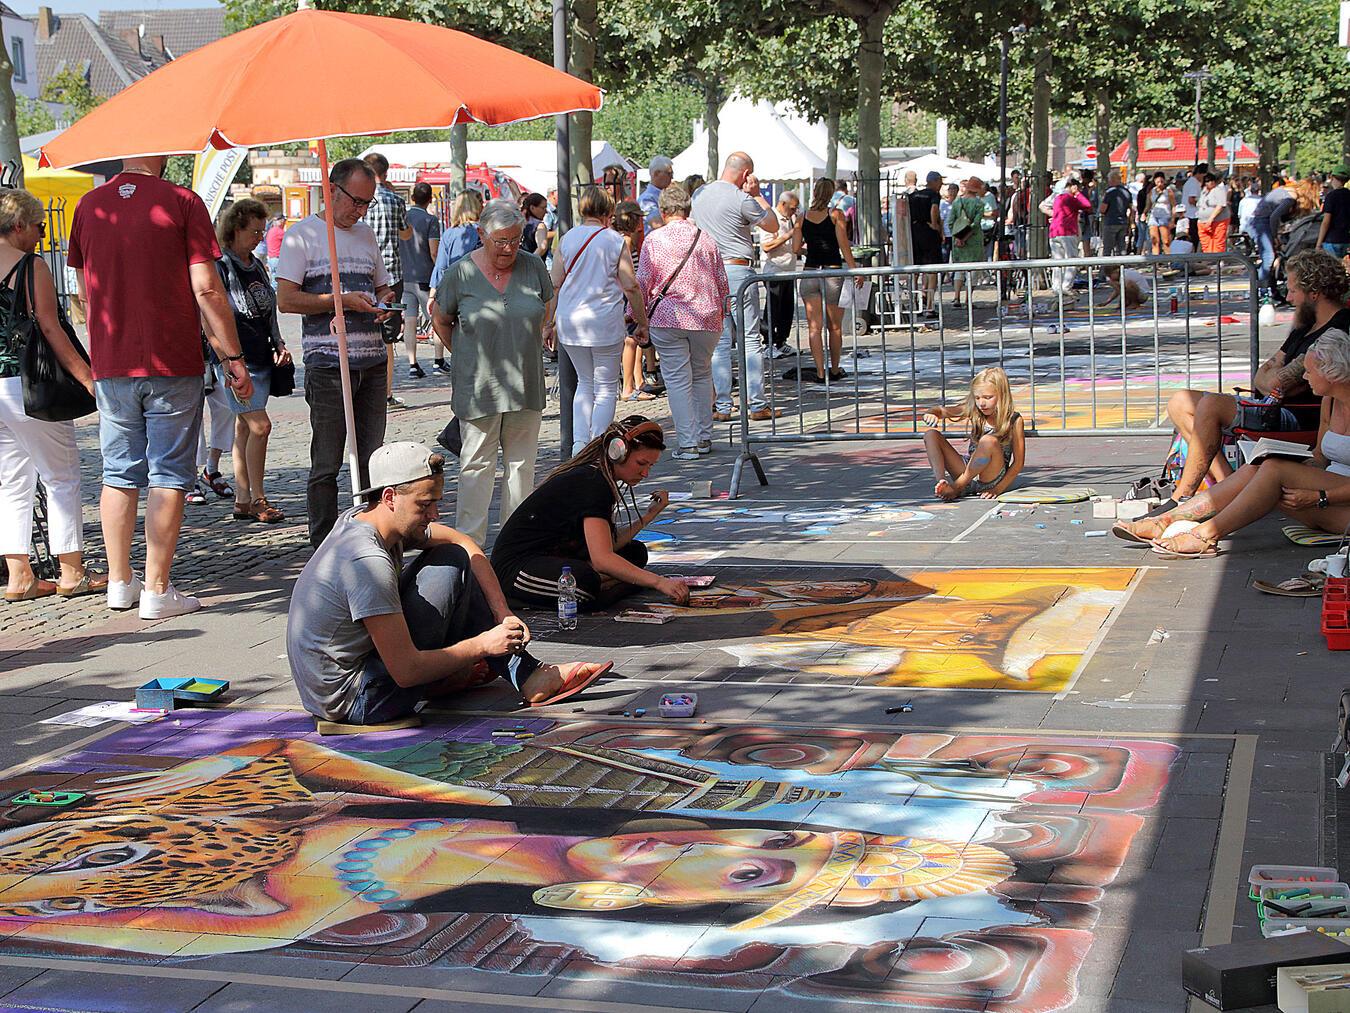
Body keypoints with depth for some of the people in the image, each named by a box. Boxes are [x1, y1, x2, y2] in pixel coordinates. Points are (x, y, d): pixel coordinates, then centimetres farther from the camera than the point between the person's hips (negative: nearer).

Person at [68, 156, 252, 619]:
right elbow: (206, 289, -13)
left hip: (110, 367, 4)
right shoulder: (182, 202, -9)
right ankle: (157, 590, 2)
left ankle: (119, 582, 21)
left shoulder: (88, 206, 4)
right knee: (168, 476, 2)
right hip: (172, 364, -4)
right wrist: (233, 358, -7)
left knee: (119, 474, 15)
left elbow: (86, 291, 13)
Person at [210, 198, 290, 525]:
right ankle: (258, 500, -3)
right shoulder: (219, 266, -10)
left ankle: (242, 501, 14)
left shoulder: (257, 266, 14)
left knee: (244, 429, 10)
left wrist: (278, 344, 9)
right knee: (260, 425, -12)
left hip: (261, 359, 8)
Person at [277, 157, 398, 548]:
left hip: (373, 362, 6)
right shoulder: (302, 234, -1)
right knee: (326, 464, -2)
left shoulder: (366, 234, 17)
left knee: (372, 459, 6)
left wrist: (386, 303, 4)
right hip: (328, 364, -6)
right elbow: (285, 299, -9)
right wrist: (342, 300, -15)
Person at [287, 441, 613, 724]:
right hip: (353, 702, -9)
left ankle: (526, 672, 16)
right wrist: (482, 645, -15)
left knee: (455, 557, 10)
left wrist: (503, 614, 0)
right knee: (451, 566, -12)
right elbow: (406, 672, -27)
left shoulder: (362, 517, -1)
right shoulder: (368, 561, -28)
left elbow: (464, 543, 10)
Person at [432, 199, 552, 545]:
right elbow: (441, 321, 7)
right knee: (477, 464, -2)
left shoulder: (533, 266, 2)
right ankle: (469, 542, 3)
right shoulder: (461, 273, -6)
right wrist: (468, 356, 6)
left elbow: (547, 312, 18)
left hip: (526, 384, 3)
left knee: (522, 462, 10)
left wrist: (528, 347, 13)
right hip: (478, 386, -3)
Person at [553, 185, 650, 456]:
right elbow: (631, 287, -5)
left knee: (585, 382, 20)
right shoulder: (615, 241, -5)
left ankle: (579, 443, 8)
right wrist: (642, 323, 4)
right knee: (606, 388, 7)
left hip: (570, 321, 4)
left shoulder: (567, 239, 3)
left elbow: (555, 285, 4)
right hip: (605, 322, -4)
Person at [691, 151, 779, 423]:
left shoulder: (699, 194, 9)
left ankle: (721, 407, 4)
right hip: (737, 270, -5)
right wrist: (757, 194, 9)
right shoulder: (741, 199, -11)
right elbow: (773, 225, 1)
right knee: (750, 340, 1)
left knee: (719, 343, 7)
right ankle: (757, 405, 2)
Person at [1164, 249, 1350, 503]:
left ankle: (1181, 499, -23)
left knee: (1211, 404, -28)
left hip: (1298, 421, -11)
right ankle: (1226, 484, -11)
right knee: (1180, 403, 4)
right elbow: (1261, 378, 17)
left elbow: (1276, 382, -20)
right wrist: (1272, 387, -6)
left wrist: (1274, 380, 4)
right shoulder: (1307, 326, 19)